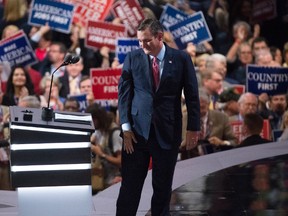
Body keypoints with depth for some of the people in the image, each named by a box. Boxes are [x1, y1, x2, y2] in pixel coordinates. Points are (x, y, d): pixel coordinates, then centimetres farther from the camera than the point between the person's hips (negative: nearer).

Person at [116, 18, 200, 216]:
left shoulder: (181, 59, -1)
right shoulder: (133, 58, 1)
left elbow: (192, 95, 2)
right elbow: (124, 93, 2)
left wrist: (193, 128, -1)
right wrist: (126, 127, -5)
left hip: (167, 132, 0)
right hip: (138, 131, 0)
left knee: (163, 186, 7)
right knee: (130, 185, -1)